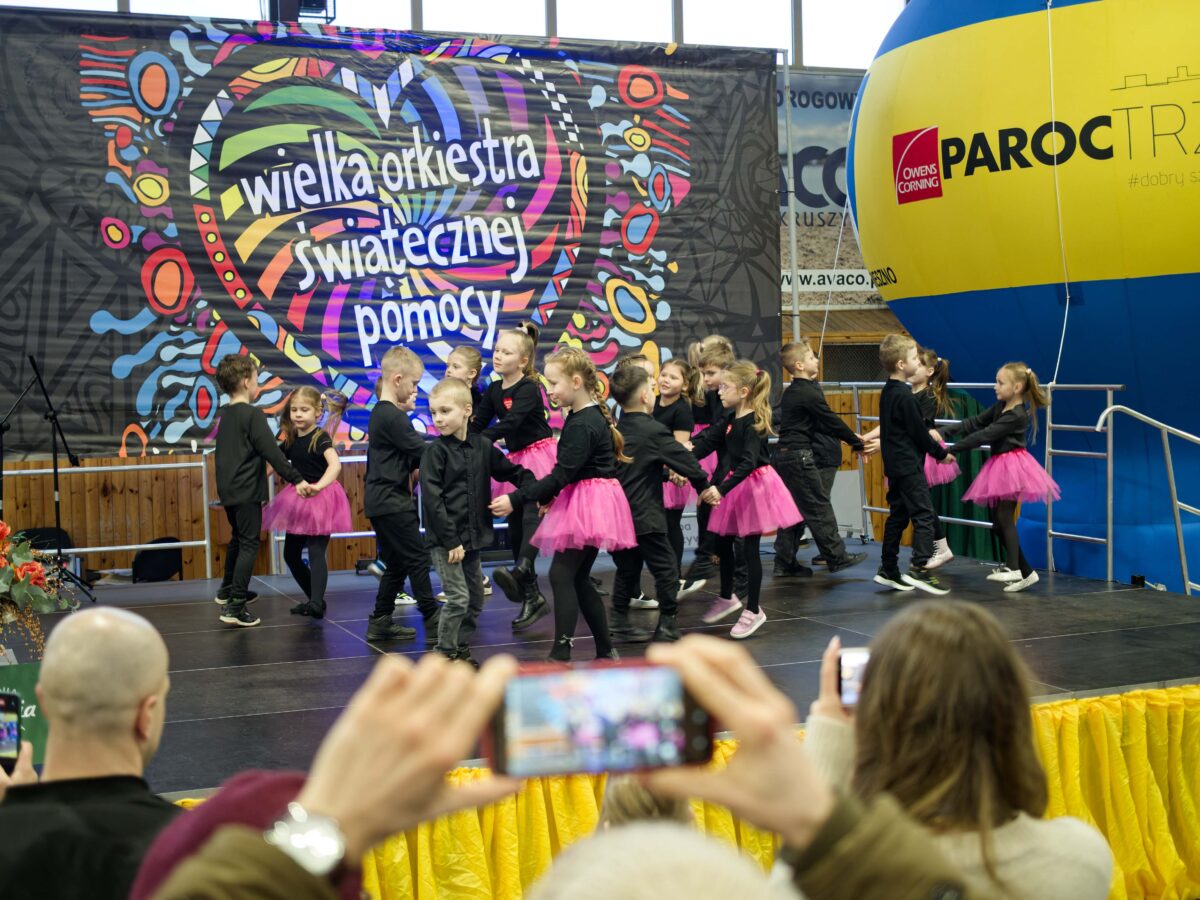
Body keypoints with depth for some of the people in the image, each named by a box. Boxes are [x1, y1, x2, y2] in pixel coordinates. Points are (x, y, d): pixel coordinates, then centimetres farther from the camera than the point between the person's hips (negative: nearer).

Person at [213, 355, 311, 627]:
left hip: (228, 490, 9)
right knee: (249, 545, -4)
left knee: (238, 539, 25)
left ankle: (227, 591, 38)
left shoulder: (226, 415, 12)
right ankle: (235, 608, -7)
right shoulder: (253, 414, -14)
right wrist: (296, 479, -16)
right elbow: (271, 451, -19)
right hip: (247, 491, -9)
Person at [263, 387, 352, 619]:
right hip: (298, 501, 8)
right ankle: (313, 598, 24)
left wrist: (319, 486, -46)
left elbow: (335, 464, -29)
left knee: (316, 552, -16)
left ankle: (317, 603, -22)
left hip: (320, 500, -8)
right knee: (291, 554, 12)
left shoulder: (321, 438, -13)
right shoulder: (291, 441, 7)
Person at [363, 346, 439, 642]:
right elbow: (421, 451, -16)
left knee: (397, 564, 15)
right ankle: (433, 623, -2)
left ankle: (380, 623, 18)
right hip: (392, 503, -10)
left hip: (381, 503, 10)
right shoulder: (393, 417, -17)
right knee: (418, 559, -5)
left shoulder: (379, 413, 15)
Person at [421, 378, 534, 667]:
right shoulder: (436, 451, -10)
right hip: (445, 540, -6)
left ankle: (462, 649, 25)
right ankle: (445, 653, 6)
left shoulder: (482, 446, 4)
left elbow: (511, 471, 18)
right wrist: (451, 541, -18)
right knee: (458, 597, -8)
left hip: (473, 537, 6)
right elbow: (431, 500, -15)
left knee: (476, 598, 12)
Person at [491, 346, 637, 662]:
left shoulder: (582, 425, -19)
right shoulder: (591, 416, 11)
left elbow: (561, 474, -23)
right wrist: (550, 497, 24)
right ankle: (605, 650, 20)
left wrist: (516, 499, -22)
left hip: (587, 503, -10)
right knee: (578, 578, 13)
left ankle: (561, 653, -11)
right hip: (587, 503, 10)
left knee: (562, 574, -10)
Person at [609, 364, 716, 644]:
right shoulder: (654, 431, -13)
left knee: (627, 567, 17)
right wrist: (704, 485, 4)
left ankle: (619, 621, 18)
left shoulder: (615, 429, 6)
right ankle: (667, 625, 4)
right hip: (645, 516, -7)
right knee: (666, 568, 3)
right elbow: (684, 459, -9)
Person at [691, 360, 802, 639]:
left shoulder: (753, 424, -21)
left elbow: (748, 463, -30)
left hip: (754, 486, -9)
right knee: (722, 543, 16)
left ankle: (753, 611, 10)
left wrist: (722, 489, -37)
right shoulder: (731, 420, 6)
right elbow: (707, 441, 3)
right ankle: (727, 598, 36)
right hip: (734, 486, 9)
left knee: (750, 549, -1)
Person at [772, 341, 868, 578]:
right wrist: (857, 443, 1)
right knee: (818, 507, -1)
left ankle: (785, 562, 12)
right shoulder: (809, 393, -14)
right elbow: (831, 421, -10)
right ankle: (836, 557, 7)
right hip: (799, 455, -9)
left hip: (783, 455, 9)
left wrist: (846, 436, 18)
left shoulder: (792, 392, 15)